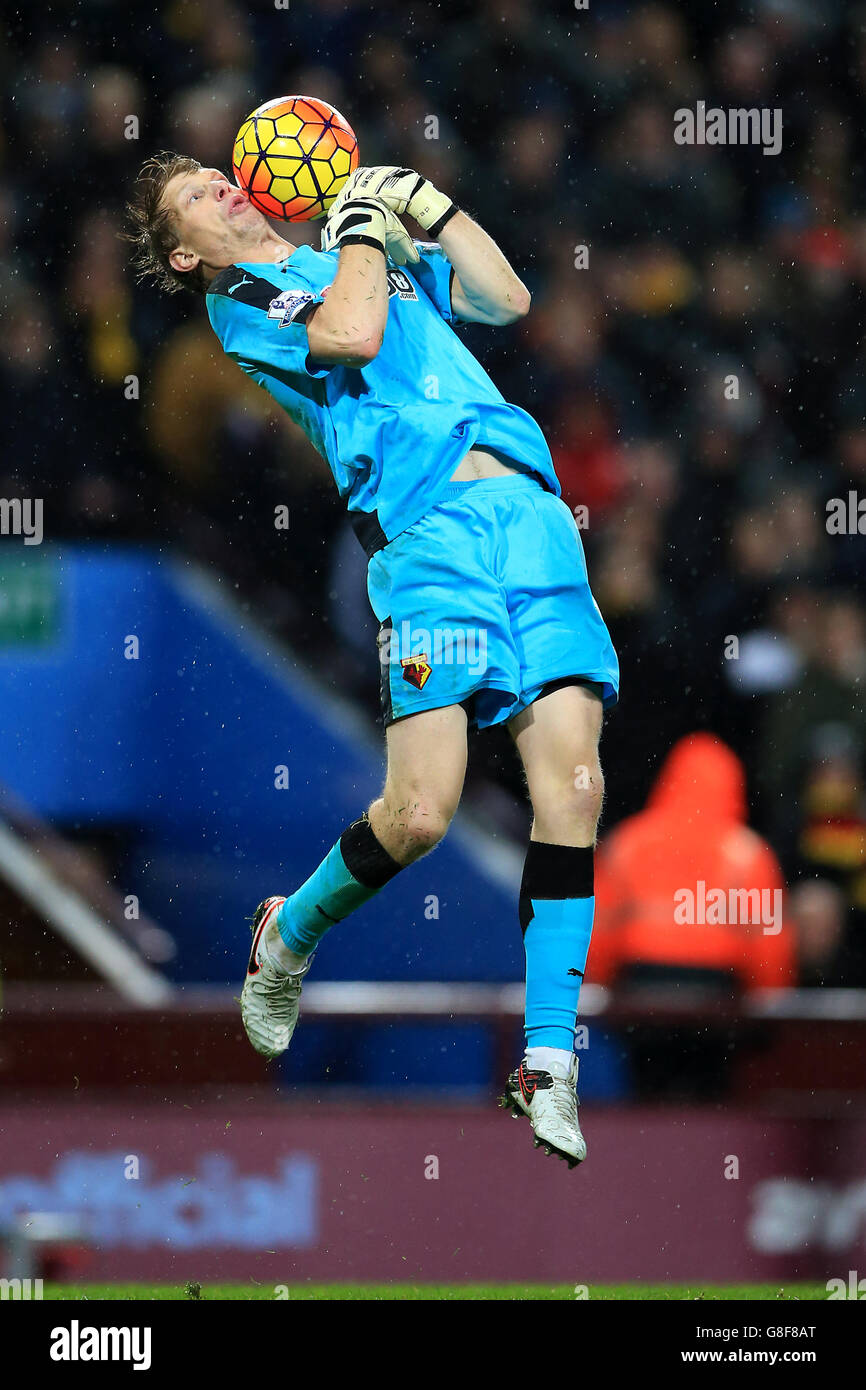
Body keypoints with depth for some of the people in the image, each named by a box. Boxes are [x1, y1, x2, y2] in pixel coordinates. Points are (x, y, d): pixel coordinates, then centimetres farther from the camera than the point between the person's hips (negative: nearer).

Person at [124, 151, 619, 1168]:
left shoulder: (384, 263, 31)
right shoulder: (239, 303, 11)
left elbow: (505, 300, 28)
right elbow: (348, 334, -7)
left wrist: (425, 203, 24)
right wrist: (363, 225, 7)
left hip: (530, 506, 5)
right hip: (430, 528, -5)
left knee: (573, 786, -10)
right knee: (418, 813, -15)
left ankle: (549, 1064, -7)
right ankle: (289, 936, 17)